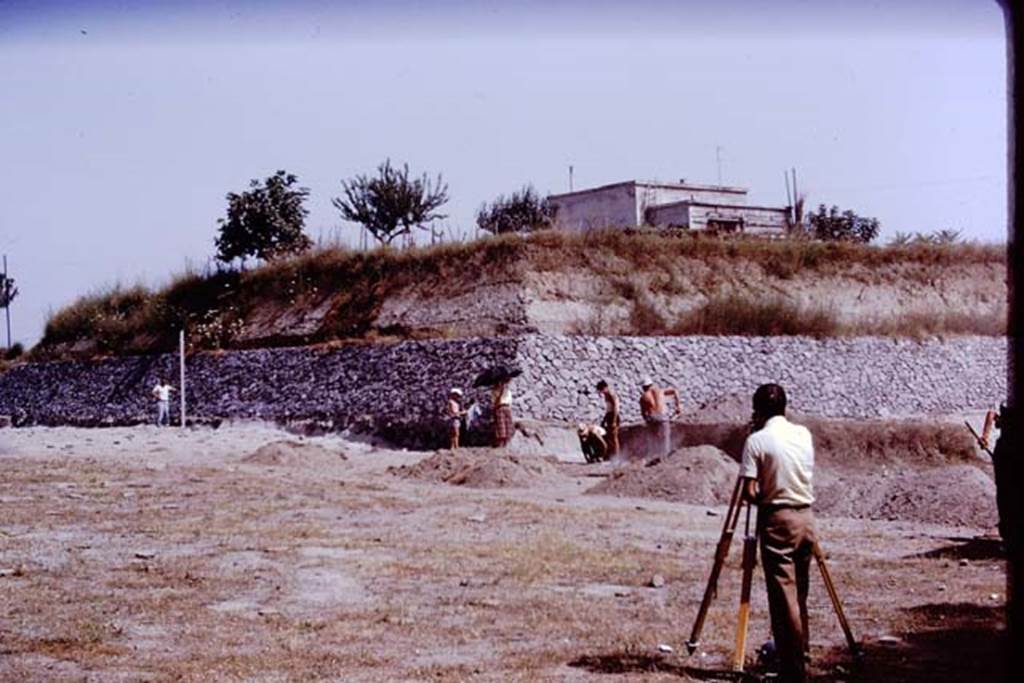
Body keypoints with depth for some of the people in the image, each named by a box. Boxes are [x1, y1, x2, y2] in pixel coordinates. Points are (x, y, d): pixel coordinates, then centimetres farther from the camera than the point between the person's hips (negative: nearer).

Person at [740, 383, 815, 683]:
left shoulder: (756, 440, -9)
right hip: (805, 517, 6)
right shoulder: (804, 434, 7)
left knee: (784, 596, -4)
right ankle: (797, 653, 27)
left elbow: (749, 492, -14)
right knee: (799, 594, 17)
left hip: (777, 520, -6)